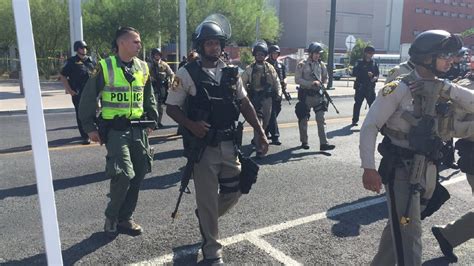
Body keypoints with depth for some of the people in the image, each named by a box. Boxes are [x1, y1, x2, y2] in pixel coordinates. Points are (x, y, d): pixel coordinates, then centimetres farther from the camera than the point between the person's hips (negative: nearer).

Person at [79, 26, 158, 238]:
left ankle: (124, 218, 24)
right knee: (123, 175, -15)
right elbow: (88, 99, -1)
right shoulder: (105, 67, -6)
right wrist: (89, 127, -3)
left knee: (138, 175, 7)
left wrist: (151, 121, 15)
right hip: (115, 129, -5)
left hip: (138, 129, 6)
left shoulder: (143, 67, 9)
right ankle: (111, 217, 10)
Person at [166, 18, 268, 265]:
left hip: (229, 144, 5)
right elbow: (171, 108, -4)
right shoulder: (187, 73, -7)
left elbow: (244, 103, 12)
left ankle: (205, 217, 44)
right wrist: (191, 125, -22)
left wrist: (260, 132, 5)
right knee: (207, 198, 3)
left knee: (233, 191, 14)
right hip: (203, 146, -5)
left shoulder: (230, 72, 7)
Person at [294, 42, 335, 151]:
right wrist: (311, 83, -20)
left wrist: (320, 83, 1)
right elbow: (297, 79, -11)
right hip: (305, 95, -3)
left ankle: (323, 143, -3)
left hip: (318, 95, 3)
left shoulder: (321, 64, 8)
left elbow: (325, 77, 20)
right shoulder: (302, 65, -5)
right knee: (303, 119, 6)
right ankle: (304, 142, 20)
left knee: (321, 119, -3)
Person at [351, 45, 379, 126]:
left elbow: (377, 73, 16)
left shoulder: (374, 63, 12)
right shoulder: (360, 62, 1)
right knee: (357, 104, 3)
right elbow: (354, 73, -9)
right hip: (360, 87, -3)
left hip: (370, 88, 3)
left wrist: (375, 77, -8)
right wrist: (366, 74, -18)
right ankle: (355, 120, 12)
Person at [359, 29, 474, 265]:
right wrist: (369, 168, -23)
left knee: (400, 224, 21)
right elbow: (369, 127, -16)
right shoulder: (398, 89, -15)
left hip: (428, 171, 7)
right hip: (401, 170, -7)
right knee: (409, 235, -4)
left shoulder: (446, 90, 5)